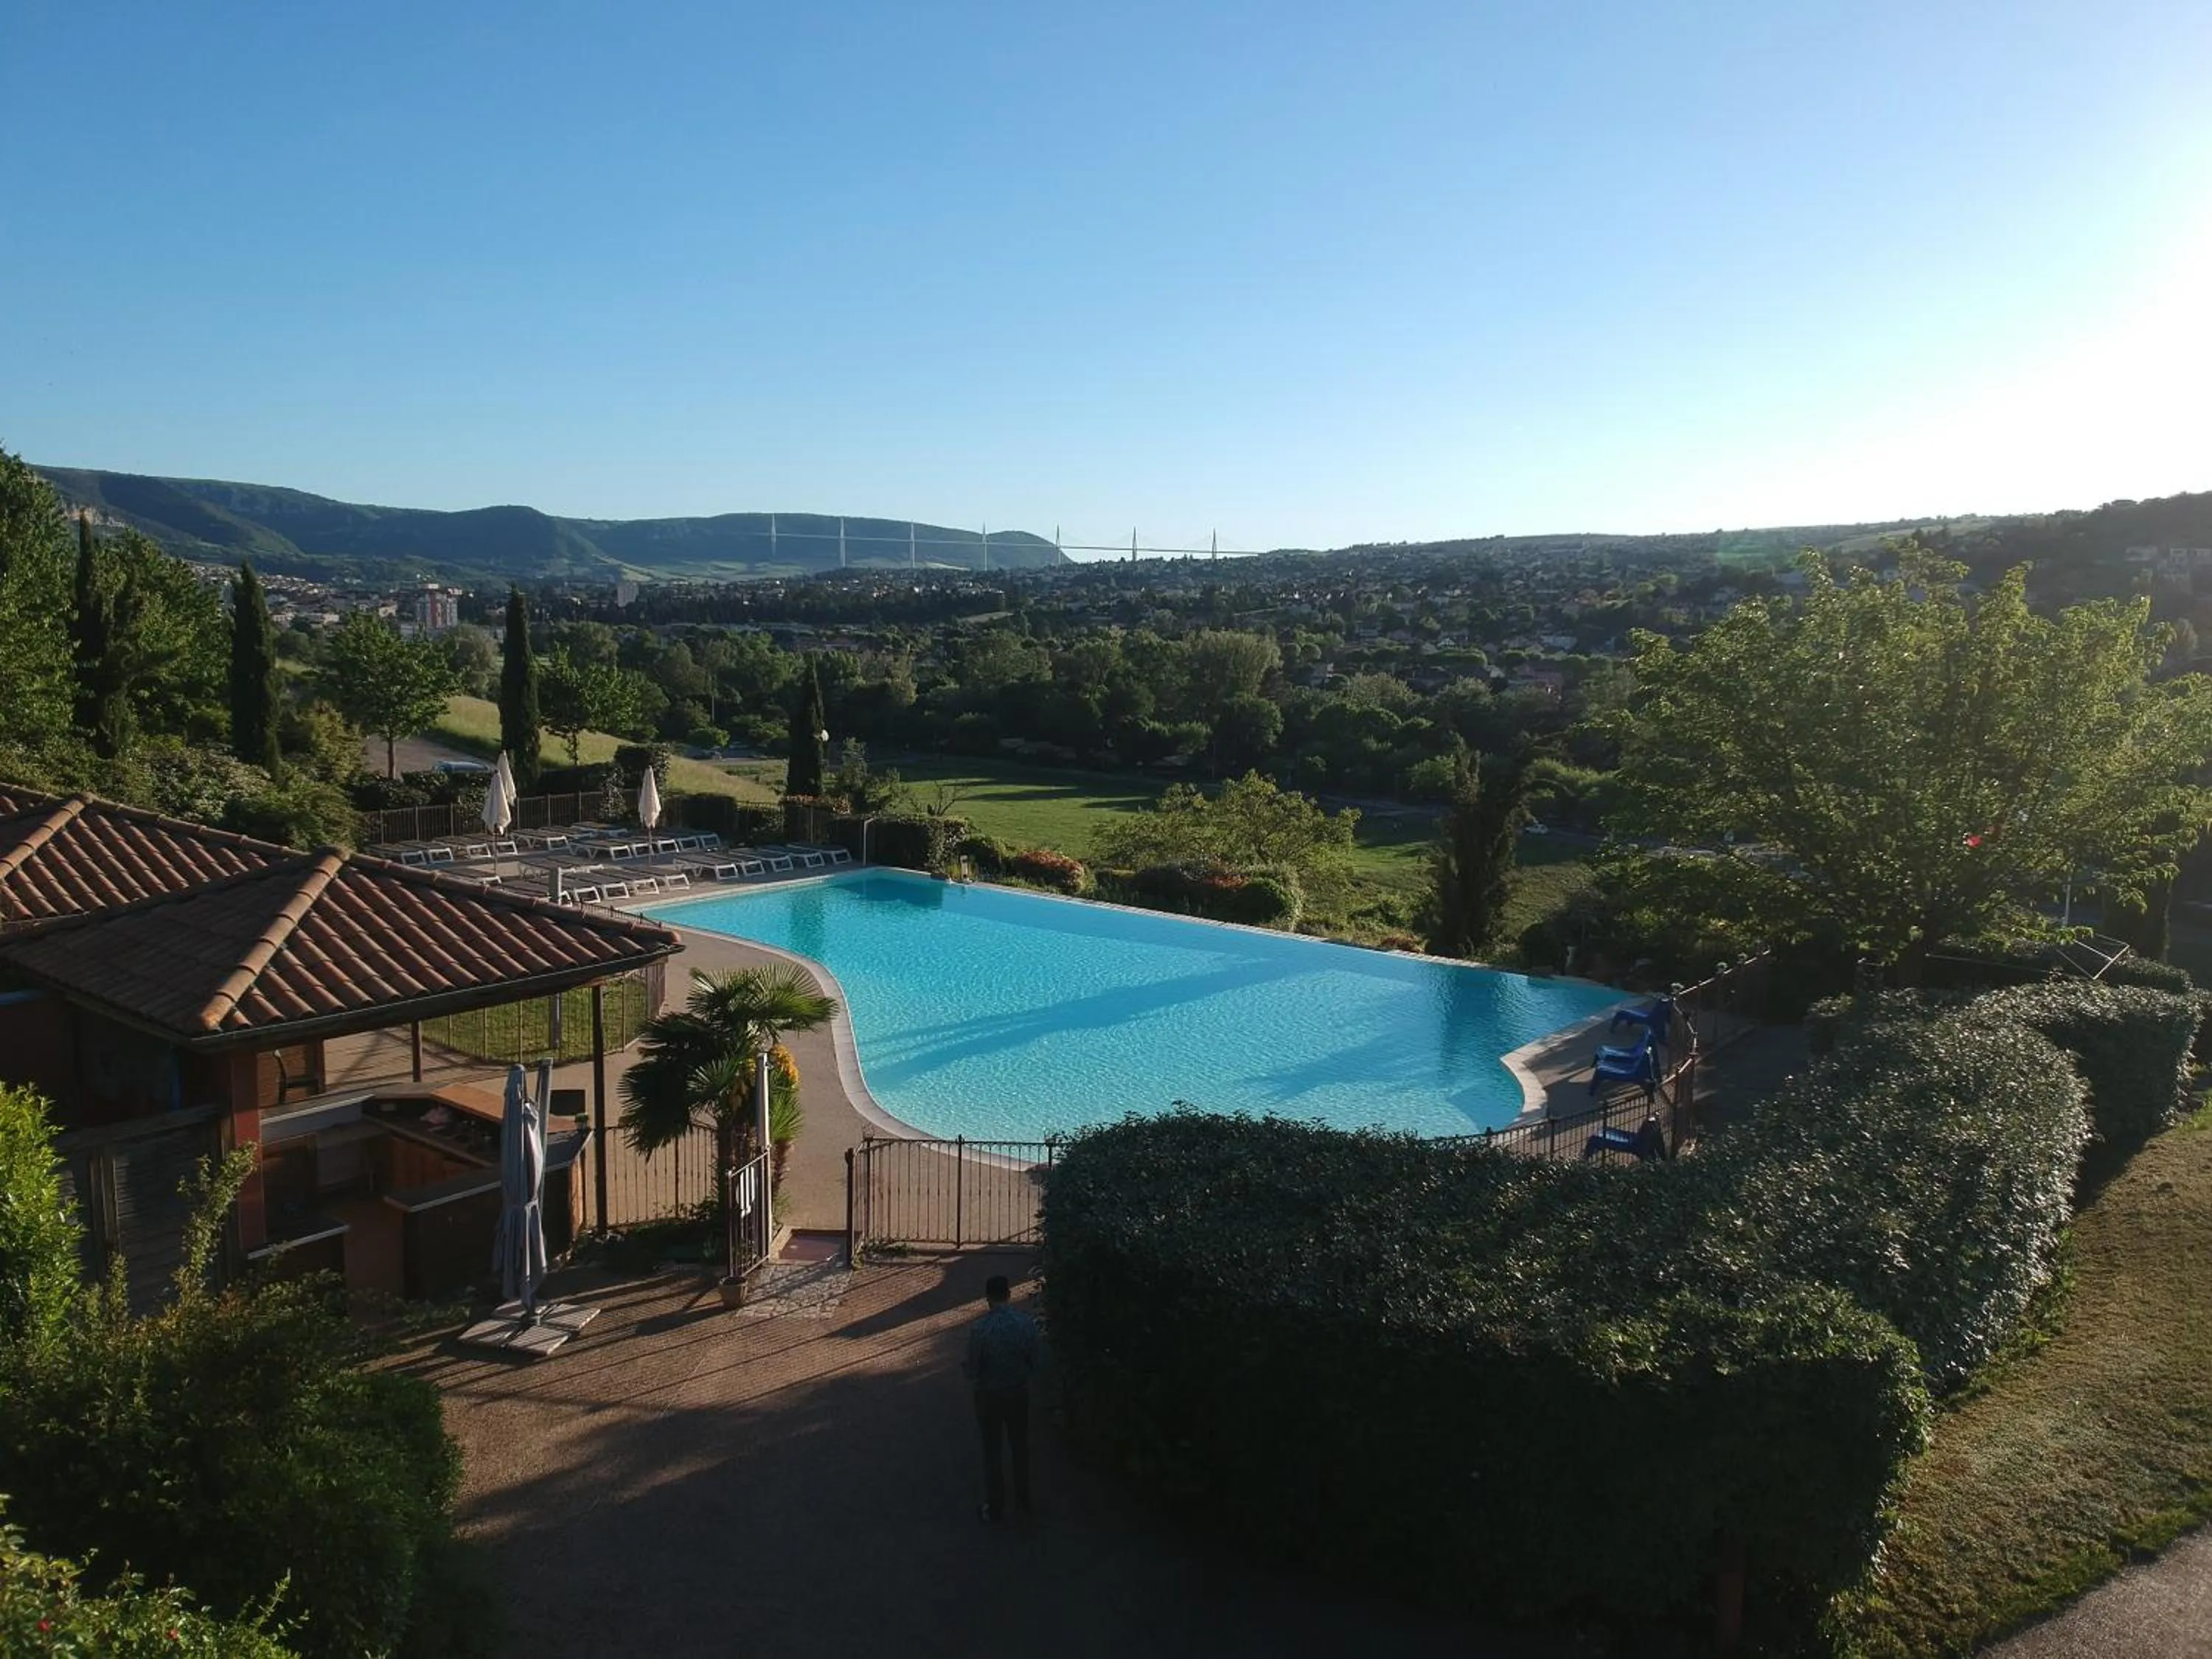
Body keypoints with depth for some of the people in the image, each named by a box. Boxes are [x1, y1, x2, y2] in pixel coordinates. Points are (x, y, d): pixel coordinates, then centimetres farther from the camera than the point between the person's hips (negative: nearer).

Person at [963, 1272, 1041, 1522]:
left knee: (991, 1452, 13)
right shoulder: (1027, 1323, -14)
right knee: (1020, 1448, 21)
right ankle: (1023, 1501, 35)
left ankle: (995, 1508, 23)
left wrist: (965, 1366, 8)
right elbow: (1033, 1363, -4)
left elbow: (972, 1370, -14)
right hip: (1019, 1393, 3)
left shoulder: (980, 1329, -23)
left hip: (989, 1396, -3)